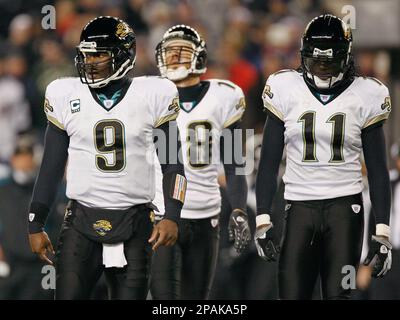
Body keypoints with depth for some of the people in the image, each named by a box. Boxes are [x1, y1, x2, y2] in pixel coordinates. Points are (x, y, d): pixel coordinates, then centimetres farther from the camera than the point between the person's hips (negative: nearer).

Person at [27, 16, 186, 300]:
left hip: (134, 224, -1)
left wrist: (172, 216, -8)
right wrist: (36, 225, 9)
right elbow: (52, 167, 10)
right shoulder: (65, 95, 4)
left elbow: (172, 164, 3)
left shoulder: (153, 95, 0)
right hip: (82, 222, 1)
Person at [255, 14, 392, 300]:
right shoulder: (286, 91, 4)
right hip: (300, 208, 1)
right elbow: (269, 162, 7)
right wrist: (263, 220, 0)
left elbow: (378, 170, 6)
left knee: (338, 294, -6)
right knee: (292, 294, -4)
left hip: (345, 208, -1)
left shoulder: (364, 96, 3)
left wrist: (383, 233, 0)